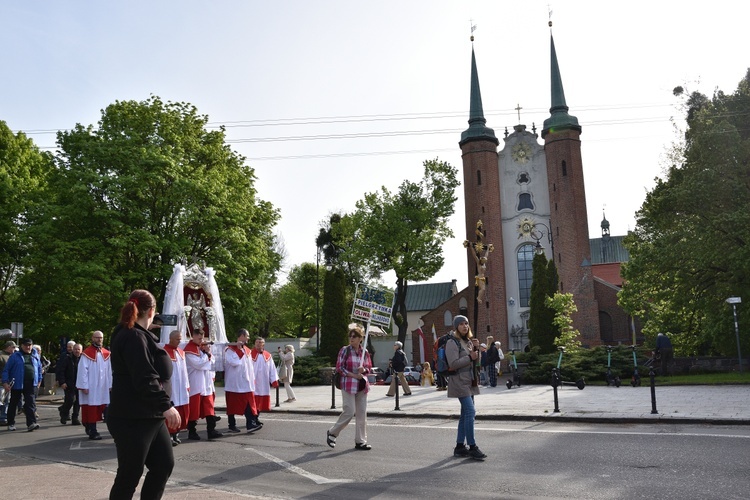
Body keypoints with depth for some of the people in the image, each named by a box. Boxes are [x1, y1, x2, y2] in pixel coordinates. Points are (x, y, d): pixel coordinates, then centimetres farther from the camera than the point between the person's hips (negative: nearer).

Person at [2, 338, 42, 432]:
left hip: (31, 385, 1)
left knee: (31, 404, -8)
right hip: (17, 384, -1)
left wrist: (39, 380, 16)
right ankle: (11, 424, 25)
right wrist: (5, 382, -8)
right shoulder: (15, 356, -1)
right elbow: (6, 370, -1)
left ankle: (31, 423, -13)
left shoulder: (35, 356, 10)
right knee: (13, 404, 12)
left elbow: (39, 368, 19)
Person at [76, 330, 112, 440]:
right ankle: (92, 432, 3)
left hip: (103, 387, 5)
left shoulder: (106, 353, 10)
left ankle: (90, 428, 19)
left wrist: (110, 385, 6)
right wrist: (84, 386, -14)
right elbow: (82, 371, -10)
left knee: (99, 408, 7)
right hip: (90, 388, -5)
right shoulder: (86, 353, -6)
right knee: (91, 409, -2)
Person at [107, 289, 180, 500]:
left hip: (149, 417, 10)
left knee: (164, 463, 12)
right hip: (132, 419, -10)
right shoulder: (133, 337, -17)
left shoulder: (137, 335, 15)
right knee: (130, 474, 1)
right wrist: (166, 406, -25)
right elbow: (144, 379, -25)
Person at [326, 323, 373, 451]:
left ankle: (360, 441, 16)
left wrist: (364, 370, -8)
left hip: (362, 385, 5)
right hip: (348, 385, -5)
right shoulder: (345, 350, -5)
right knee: (349, 412, -7)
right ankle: (332, 433, 15)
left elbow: (369, 368, 16)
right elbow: (339, 367, -7)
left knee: (362, 413, 6)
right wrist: (354, 375, -14)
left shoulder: (365, 352, 7)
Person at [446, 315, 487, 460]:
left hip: (470, 382, 9)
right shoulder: (452, 342, -10)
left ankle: (460, 446, 16)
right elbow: (453, 364, -18)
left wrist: (476, 349, 0)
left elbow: (476, 360, 16)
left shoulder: (468, 341, 15)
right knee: (470, 411, -15)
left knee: (466, 413, 10)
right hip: (460, 382, -9)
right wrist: (470, 357, -17)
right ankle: (472, 447, -12)